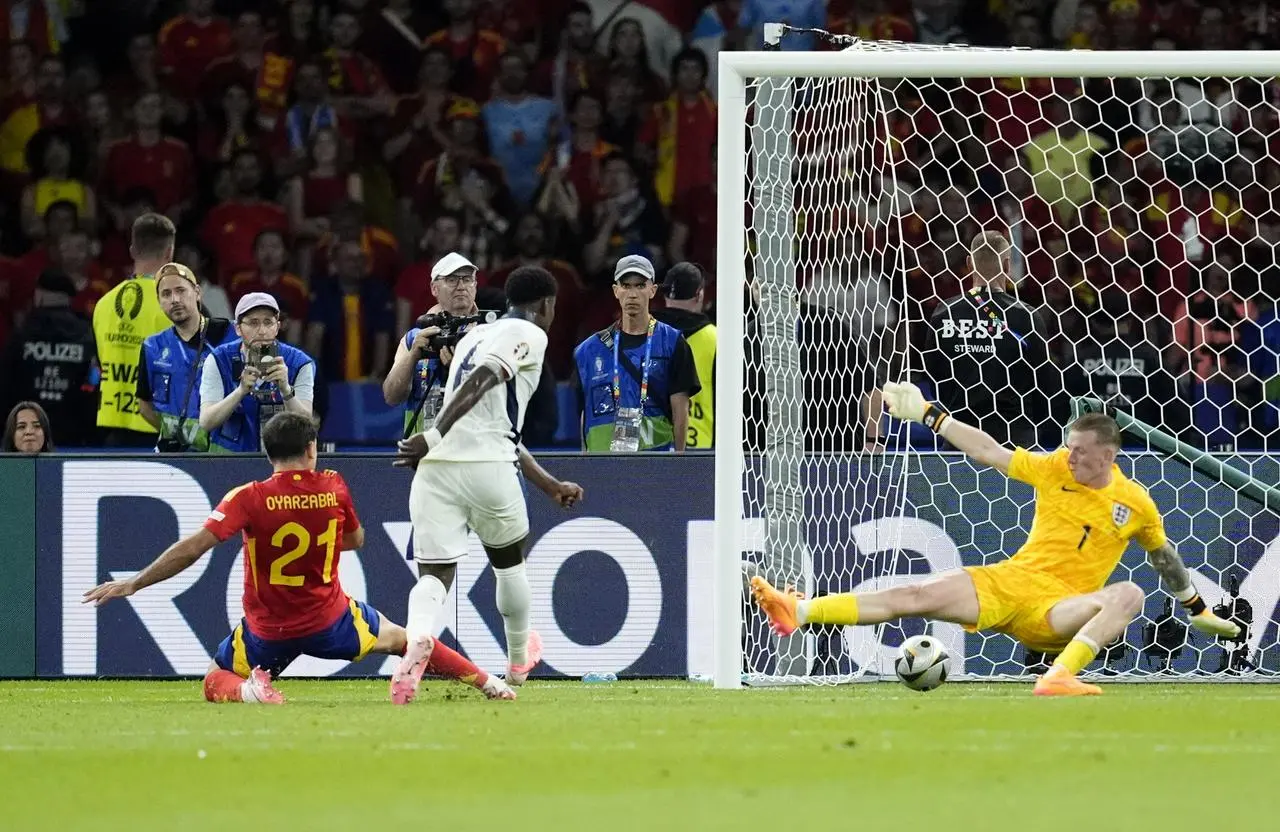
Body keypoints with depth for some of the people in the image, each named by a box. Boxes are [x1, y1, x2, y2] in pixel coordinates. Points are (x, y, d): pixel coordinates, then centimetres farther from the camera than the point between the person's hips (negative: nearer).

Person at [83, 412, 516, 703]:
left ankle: (248, 689, -15)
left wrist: (131, 584, -18)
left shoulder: (248, 499, -17)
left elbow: (192, 548, -23)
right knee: (396, 637, 27)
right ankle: (490, 684, 25)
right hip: (330, 621, 2)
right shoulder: (334, 487, -8)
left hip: (268, 632, -2)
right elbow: (355, 539, 10)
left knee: (215, 681, 20)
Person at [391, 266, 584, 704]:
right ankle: (519, 661, 39)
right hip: (486, 468, -5)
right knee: (509, 563, 20)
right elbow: (481, 381, -16)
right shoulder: (529, 334, 3)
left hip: (434, 467, 5)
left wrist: (551, 485, 38)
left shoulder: (475, 336, 28)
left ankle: (417, 639, -34)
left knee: (435, 572, -3)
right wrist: (436, 435, -24)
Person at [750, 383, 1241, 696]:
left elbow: (1163, 556, 20)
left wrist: (1197, 610, 27)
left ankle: (1060, 676, -49)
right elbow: (989, 453, 6)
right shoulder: (1055, 470, 6)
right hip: (1008, 581, 2)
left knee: (1128, 595, -31)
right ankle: (799, 612, -27)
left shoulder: (1136, 504, 4)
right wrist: (928, 415, 1)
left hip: (1056, 613, -2)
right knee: (918, 596, -17)